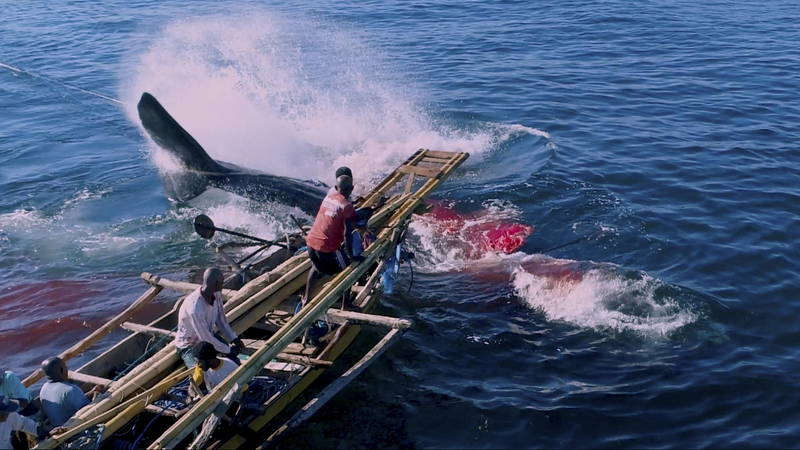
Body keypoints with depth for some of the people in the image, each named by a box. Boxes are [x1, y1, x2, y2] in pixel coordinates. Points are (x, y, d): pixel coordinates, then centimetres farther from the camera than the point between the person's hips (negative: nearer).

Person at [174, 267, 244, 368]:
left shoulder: (216, 294, -15)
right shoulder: (195, 309, -39)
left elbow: (221, 319, 1)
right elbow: (205, 338, -28)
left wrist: (234, 338, -8)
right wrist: (228, 350, -17)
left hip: (210, 336, 7)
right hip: (189, 346, -7)